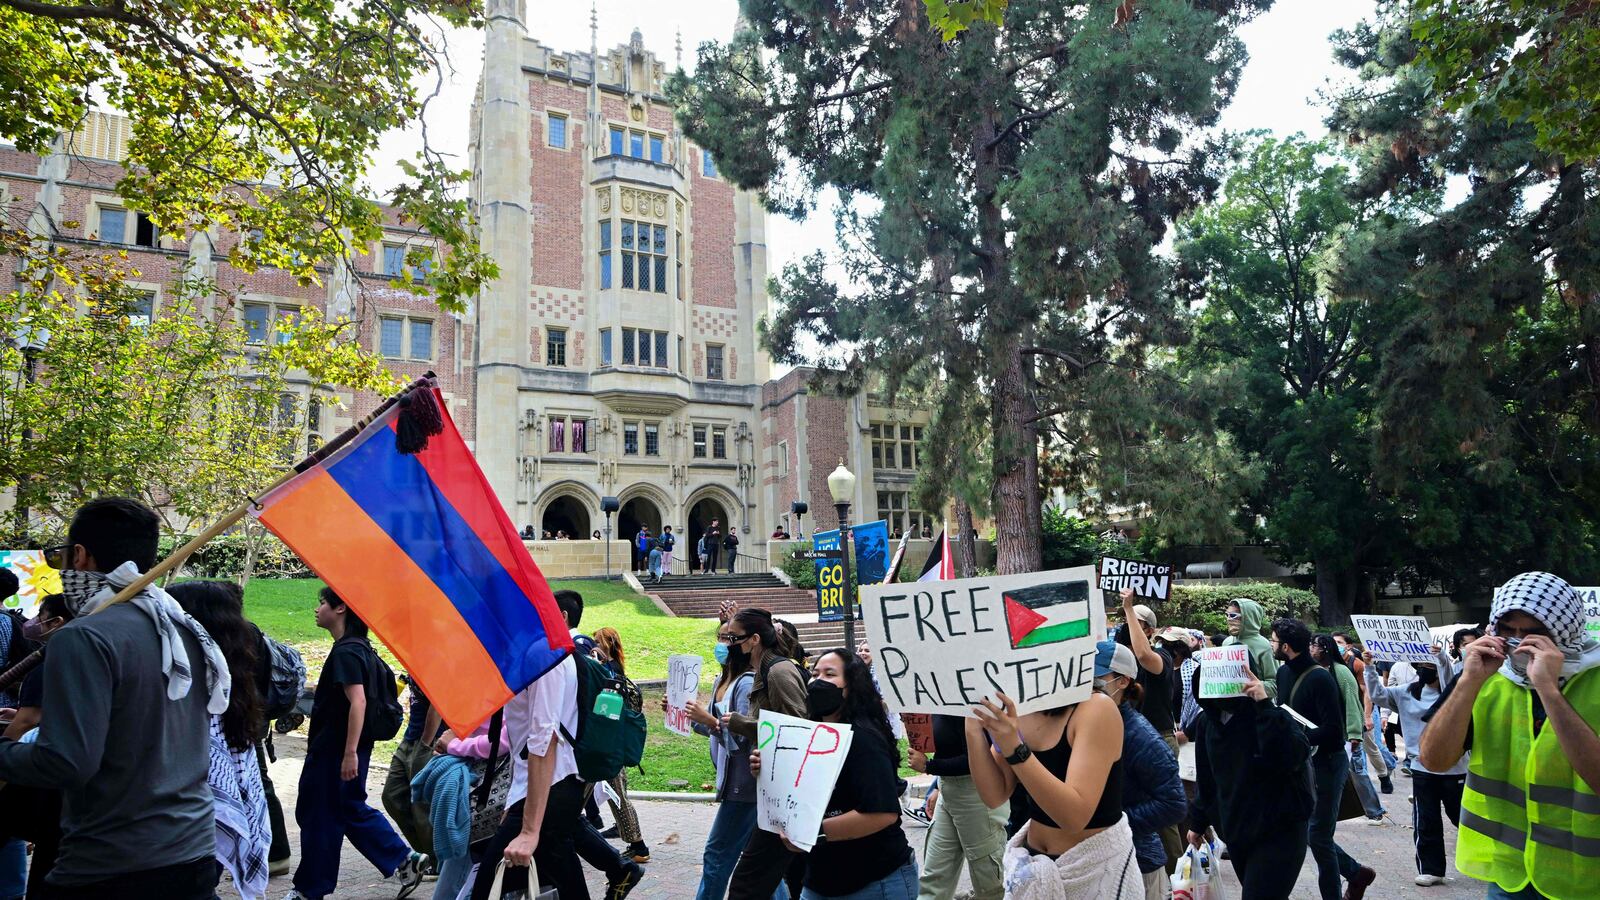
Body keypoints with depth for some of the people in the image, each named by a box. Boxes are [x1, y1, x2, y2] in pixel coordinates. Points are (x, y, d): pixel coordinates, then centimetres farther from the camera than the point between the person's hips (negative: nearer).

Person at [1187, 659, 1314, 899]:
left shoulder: (1272, 717, -16)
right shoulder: (1207, 721, 0)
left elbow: (1293, 757, -37)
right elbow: (1206, 778, 12)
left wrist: (1265, 706, -38)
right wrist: (1198, 822, 17)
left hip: (1279, 834, -6)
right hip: (1234, 832, 6)